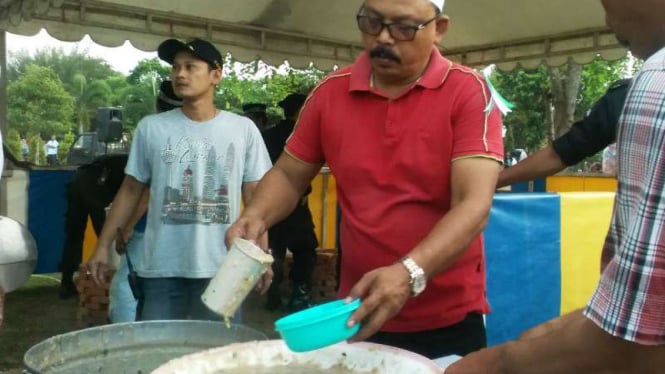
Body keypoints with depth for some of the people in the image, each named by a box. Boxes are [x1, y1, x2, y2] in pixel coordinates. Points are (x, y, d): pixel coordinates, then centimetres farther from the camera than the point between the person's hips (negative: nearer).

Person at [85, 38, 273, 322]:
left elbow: (254, 196, 3)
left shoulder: (243, 129, 0)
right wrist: (103, 245, 4)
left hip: (221, 268, 0)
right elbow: (131, 191, 8)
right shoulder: (151, 128, 2)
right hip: (161, 268, 1)